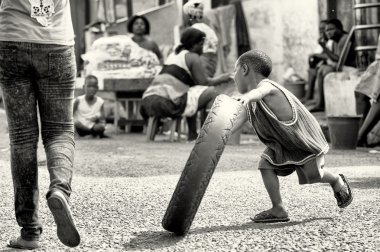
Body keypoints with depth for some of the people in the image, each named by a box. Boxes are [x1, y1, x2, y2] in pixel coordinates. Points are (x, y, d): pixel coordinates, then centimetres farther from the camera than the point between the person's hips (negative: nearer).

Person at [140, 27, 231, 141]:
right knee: (211, 93, 1)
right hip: (167, 102, -9)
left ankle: (193, 134, 25)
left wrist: (216, 79, 25)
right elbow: (203, 82, -3)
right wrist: (221, 79, 13)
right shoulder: (193, 57, 1)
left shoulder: (174, 55, 27)